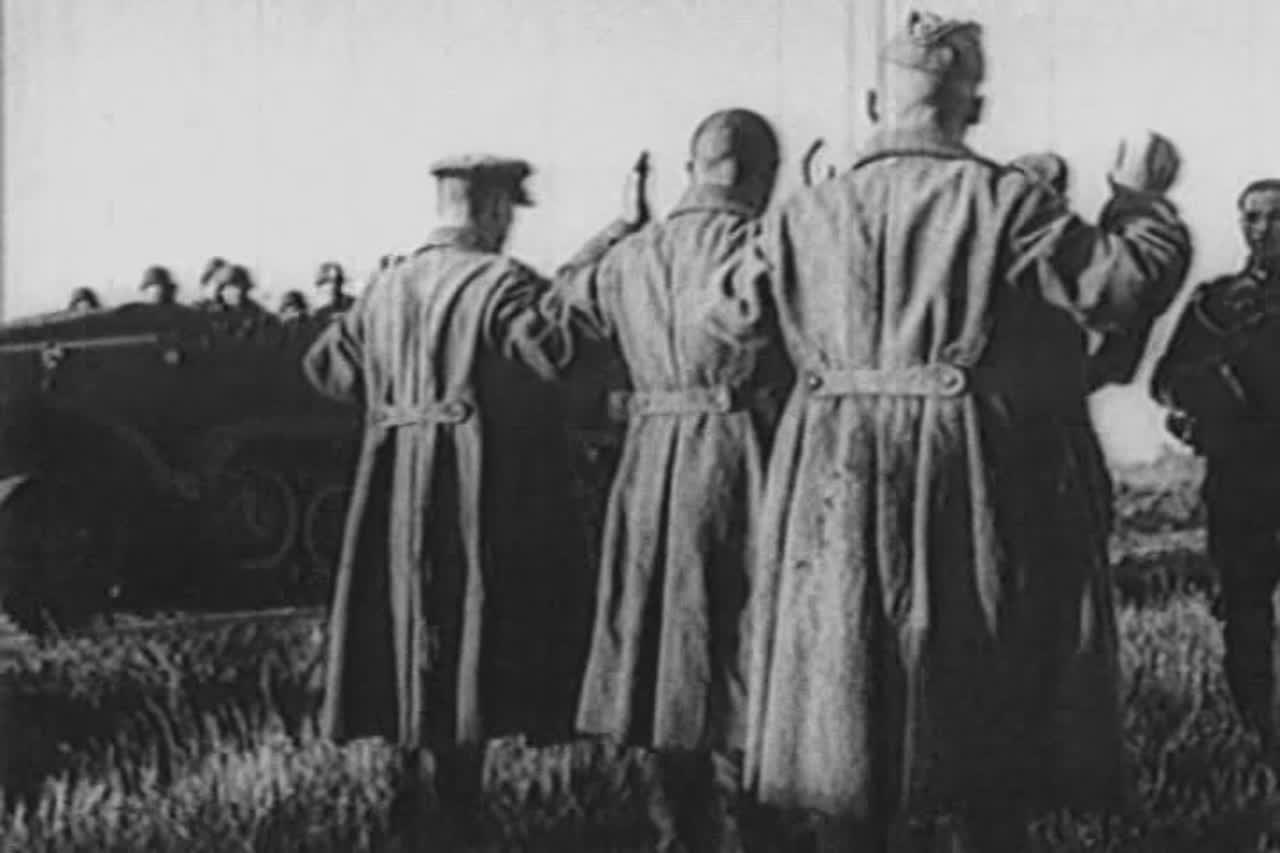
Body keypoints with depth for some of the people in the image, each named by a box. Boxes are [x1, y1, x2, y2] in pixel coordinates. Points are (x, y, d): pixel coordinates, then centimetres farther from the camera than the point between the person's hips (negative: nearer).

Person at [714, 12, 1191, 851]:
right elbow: (1129, 281, -8)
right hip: (978, 481, -3)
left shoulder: (807, 214, 5)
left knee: (848, 764, 10)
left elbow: (729, 308, 17)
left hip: (837, 492, 3)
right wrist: (1141, 197, 10)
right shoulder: (1003, 200, -7)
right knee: (992, 761, 8)